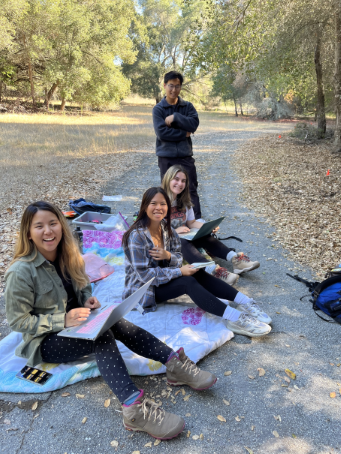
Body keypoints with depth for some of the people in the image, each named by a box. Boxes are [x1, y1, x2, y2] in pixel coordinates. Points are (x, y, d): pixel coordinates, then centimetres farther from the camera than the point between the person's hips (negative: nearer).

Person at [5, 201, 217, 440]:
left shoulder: (67, 255, 0)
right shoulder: (21, 272, -20)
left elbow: (82, 287, 15)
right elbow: (18, 321, -16)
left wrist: (87, 299, -9)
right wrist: (63, 320, -25)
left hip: (72, 324, 6)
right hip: (45, 342, -6)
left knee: (117, 324, -24)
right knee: (102, 336, -33)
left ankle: (175, 363, -29)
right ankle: (135, 409, -45)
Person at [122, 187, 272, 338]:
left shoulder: (166, 228, 0)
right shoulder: (137, 235, -22)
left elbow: (179, 258, 2)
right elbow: (144, 274, -24)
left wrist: (168, 256, -22)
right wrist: (179, 271, -25)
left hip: (162, 278, 7)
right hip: (142, 289, -7)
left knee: (197, 273, -17)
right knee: (188, 282, -28)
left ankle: (244, 302, -20)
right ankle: (234, 318, -35)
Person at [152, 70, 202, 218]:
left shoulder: (188, 106, 8)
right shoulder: (158, 109, 1)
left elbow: (194, 123, -9)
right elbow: (161, 132, -12)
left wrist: (175, 117, -15)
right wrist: (184, 134, -8)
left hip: (186, 155, 1)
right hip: (166, 157, -1)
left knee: (191, 189, 1)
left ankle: (197, 221, 7)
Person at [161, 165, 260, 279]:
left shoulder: (184, 201, 11)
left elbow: (191, 222, 12)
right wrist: (174, 231, -26)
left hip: (184, 237, 7)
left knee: (205, 237, -22)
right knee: (183, 243, -38)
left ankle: (235, 259, -38)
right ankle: (214, 271, -54)